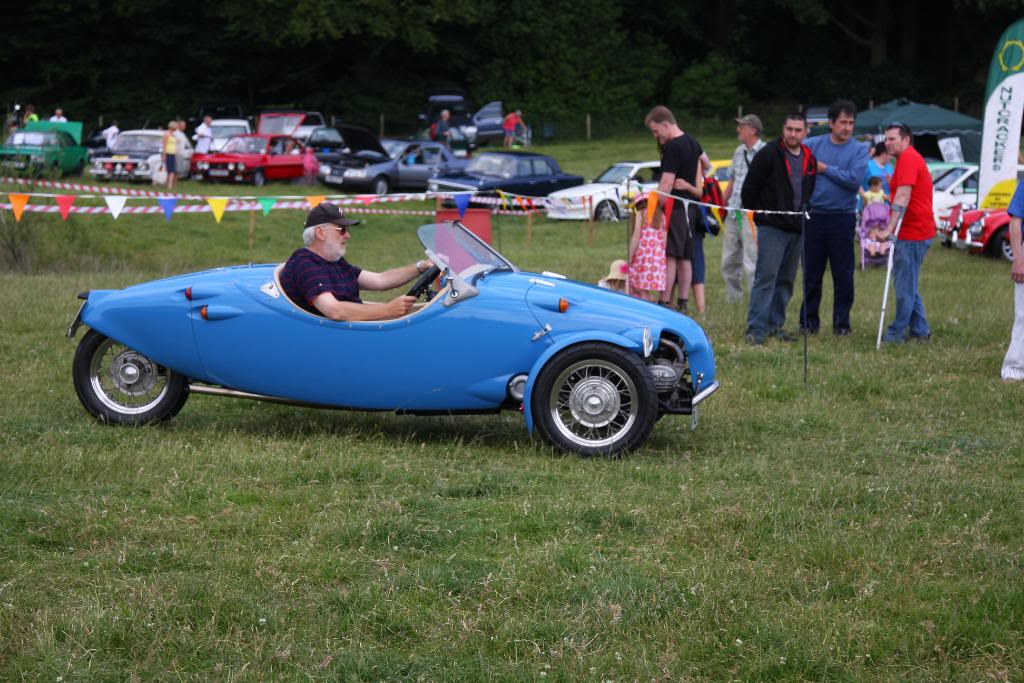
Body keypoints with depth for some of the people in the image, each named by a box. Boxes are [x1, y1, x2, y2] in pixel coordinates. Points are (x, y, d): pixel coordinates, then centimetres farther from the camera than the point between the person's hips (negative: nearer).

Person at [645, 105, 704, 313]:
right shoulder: (693, 143, 13)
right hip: (690, 208, 9)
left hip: (674, 208, -9)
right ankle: (683, 302, 12)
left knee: (669, 256, -9)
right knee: (685, 257, 11)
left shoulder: (672, 147, -16)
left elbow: (667, 183, -20)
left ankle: (665, 302, -11)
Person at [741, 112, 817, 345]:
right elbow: (750, 188, -4)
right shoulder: (768, 154, -7)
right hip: (772, 227, -6)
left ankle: (775, 324, 18)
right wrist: (758, 214, -2)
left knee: (786, 280, 10)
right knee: (766, 278, -11)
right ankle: (755, 329, -10)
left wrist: (804, 217, 12)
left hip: (796, 229, 6)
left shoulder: (810, 160, 12)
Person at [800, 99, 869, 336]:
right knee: (811, 272, 7)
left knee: (843, 274, 2)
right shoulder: (812, 145, 4)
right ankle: (809, 321, 16)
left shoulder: (858, 150, 0)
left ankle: (841, 322, 10)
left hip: (842, 218, -1)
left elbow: (854, 180, -13)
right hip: (813, 216, 1)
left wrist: (825, 169, -9)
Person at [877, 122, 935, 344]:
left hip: (913, 234, -11)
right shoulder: (910, 158, 20)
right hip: (912, 232, 11)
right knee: (907, 285, 16)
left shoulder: (908, 159, -15)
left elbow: (903, 197, -24)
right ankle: (920, 331, 20)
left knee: (905, 286, -6)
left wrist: (890, 229, -28)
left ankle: (897, 334, -3)